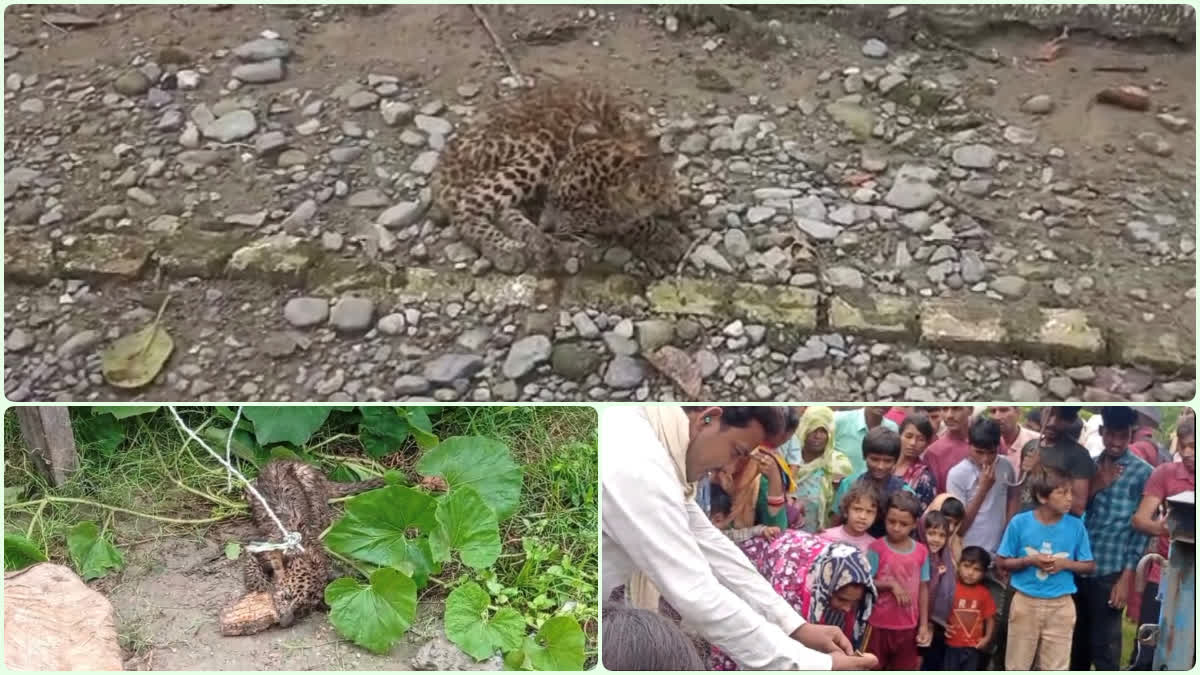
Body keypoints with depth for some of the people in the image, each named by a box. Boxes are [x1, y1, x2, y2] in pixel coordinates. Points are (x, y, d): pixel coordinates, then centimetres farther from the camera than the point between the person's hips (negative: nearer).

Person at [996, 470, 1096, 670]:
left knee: (1055, 668, 10)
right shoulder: (1019, 522, -9)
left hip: (1060, 606, 1)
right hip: (1025, 602, -1)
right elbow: (1001, 562, -2)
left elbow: (1089, 565, 4)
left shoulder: (1076, 526, -5)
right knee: (1017, 665, 10)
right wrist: (1029, 560, -17)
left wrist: (1065, 563, -14)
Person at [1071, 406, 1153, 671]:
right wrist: (1094, 487, -9)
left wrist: (1126, 578, -11)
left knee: (1104, 648, -1)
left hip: (1109, 572, -5)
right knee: (1077, 642, 15)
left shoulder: (1143, 473, -4)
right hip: (1077, 568, 5)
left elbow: (1141, 528, -6)